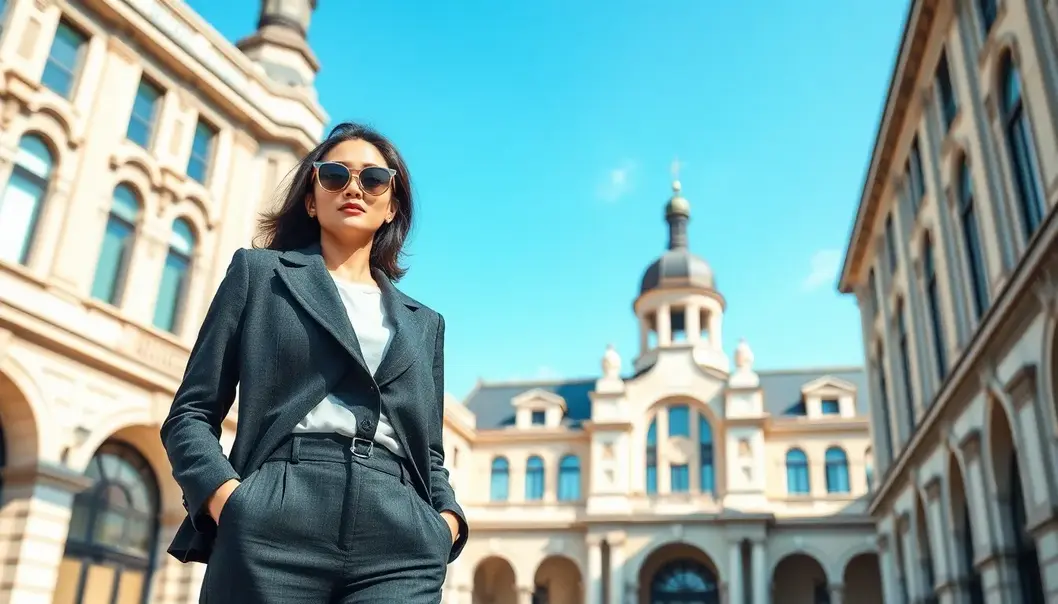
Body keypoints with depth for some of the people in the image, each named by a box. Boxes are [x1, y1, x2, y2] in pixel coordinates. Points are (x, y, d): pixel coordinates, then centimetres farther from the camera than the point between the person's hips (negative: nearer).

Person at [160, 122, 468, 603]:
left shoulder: (424, 323, 22)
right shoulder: (259, 273, 14)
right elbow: (191, 412, 9)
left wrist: (448, 518, 1)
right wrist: (223, 494, -9)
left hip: (400, 547, 2)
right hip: (275, 526, -2)